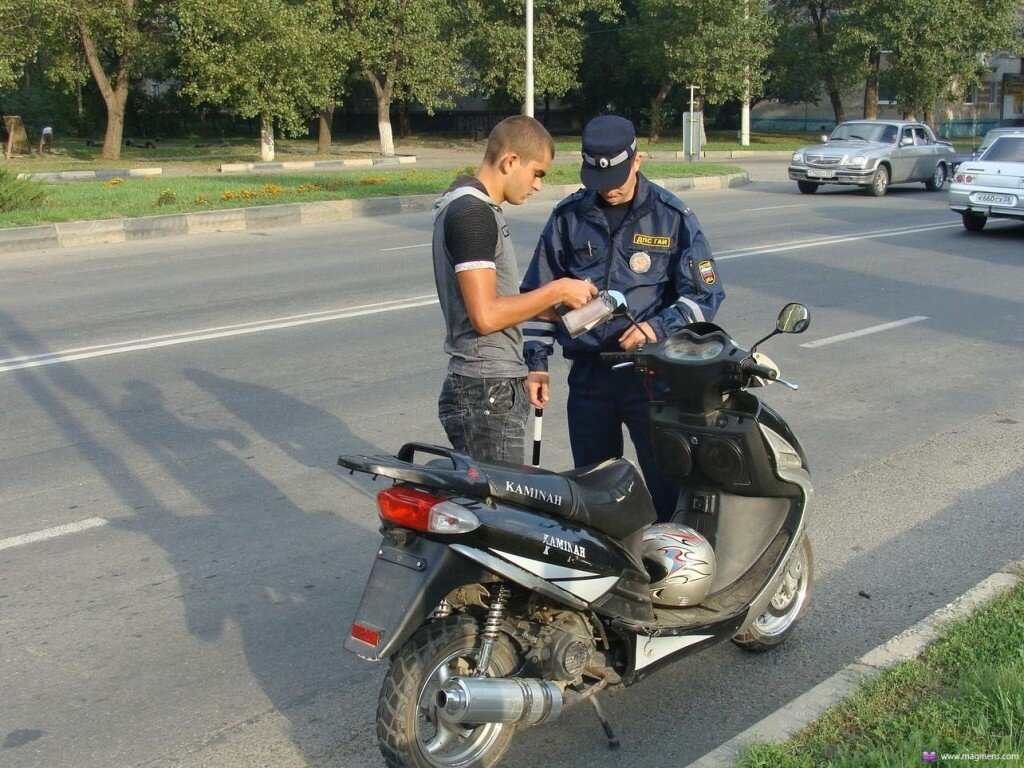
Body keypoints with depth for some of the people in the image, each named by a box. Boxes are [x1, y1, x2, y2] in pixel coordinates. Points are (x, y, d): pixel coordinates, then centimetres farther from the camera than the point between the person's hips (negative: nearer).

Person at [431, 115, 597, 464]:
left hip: (495, 386, 10)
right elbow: (485, 315, -24)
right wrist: (557, 290, -14)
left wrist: (555, 306, 11)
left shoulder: (472, 205, 16)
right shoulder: (473, 213, -17)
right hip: (488, 395, -10)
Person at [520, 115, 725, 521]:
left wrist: (659, 327, -16)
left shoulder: (672, 216, -1)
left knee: (669, 487, -3)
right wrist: (536, 362, 5)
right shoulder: (568, 217, 6)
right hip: (588, 376, 3)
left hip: (652, 373, -3)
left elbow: (705, 293, 0)